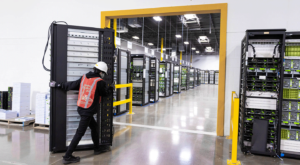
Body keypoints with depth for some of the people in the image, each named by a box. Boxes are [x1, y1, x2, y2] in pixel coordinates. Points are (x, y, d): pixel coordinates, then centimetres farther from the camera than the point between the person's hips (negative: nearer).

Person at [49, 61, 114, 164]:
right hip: (88, 111, -8)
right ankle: (67, 157, 5)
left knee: (94, 126, 22)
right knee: (80, 133, -1)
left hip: (81, 108, 8)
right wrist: (112, 88, 23)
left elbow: (71, 85, 8)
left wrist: (57, 85, 20)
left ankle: (97, 148, 37)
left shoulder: (84, 77, 5)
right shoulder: (99, 82, -12)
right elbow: (106, 93, 2)